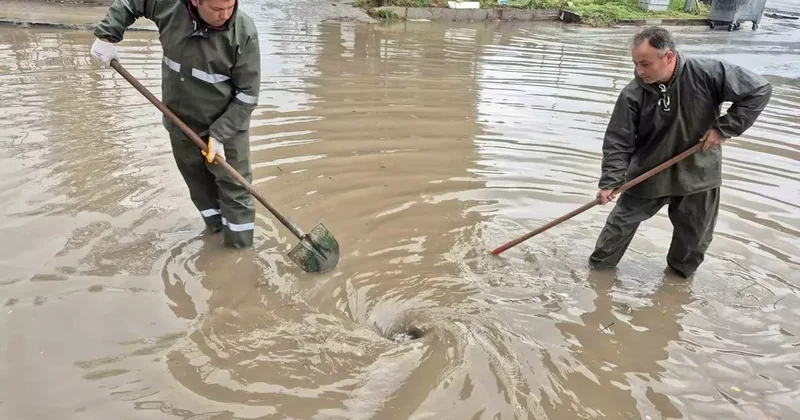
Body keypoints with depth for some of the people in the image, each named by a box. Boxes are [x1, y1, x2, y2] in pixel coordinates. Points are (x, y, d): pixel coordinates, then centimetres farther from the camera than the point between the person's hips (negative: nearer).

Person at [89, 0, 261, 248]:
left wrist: (220, 134, -22)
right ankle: (216, 226, 33)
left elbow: (248, 93, -18)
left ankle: (240, 249, 14)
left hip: (229, 126, -3)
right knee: (198, 184, 15)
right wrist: (107, 36, -3)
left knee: (235, 188, 2)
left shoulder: (244, 33, -22)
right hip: (181, 124, 4)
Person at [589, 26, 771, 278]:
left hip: (698, 172, 1)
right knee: (623, 220, 8)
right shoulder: (633, 94, -20)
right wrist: (610, 182, -22)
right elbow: (618, 142, -15)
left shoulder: (708, 73, -22)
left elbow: (759, 91, -13)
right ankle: (600, 264, 29)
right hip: (648, 174, 0)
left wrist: (724, 128, -17)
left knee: (695, 233, 15)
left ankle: (681, 271, 40)